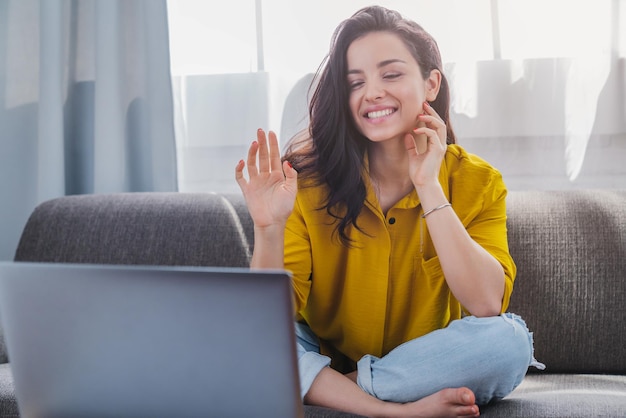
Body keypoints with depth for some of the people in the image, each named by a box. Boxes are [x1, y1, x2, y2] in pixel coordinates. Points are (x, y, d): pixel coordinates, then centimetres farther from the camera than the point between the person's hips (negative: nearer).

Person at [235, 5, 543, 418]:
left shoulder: (477, 182, -7)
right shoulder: (307, 179, -9)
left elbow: (487, 305, -22)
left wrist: (428, 187, -24)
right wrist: (269, 230, -33)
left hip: (433, 367, 0)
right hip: (323, 364, 0)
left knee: (508, 340, -28)